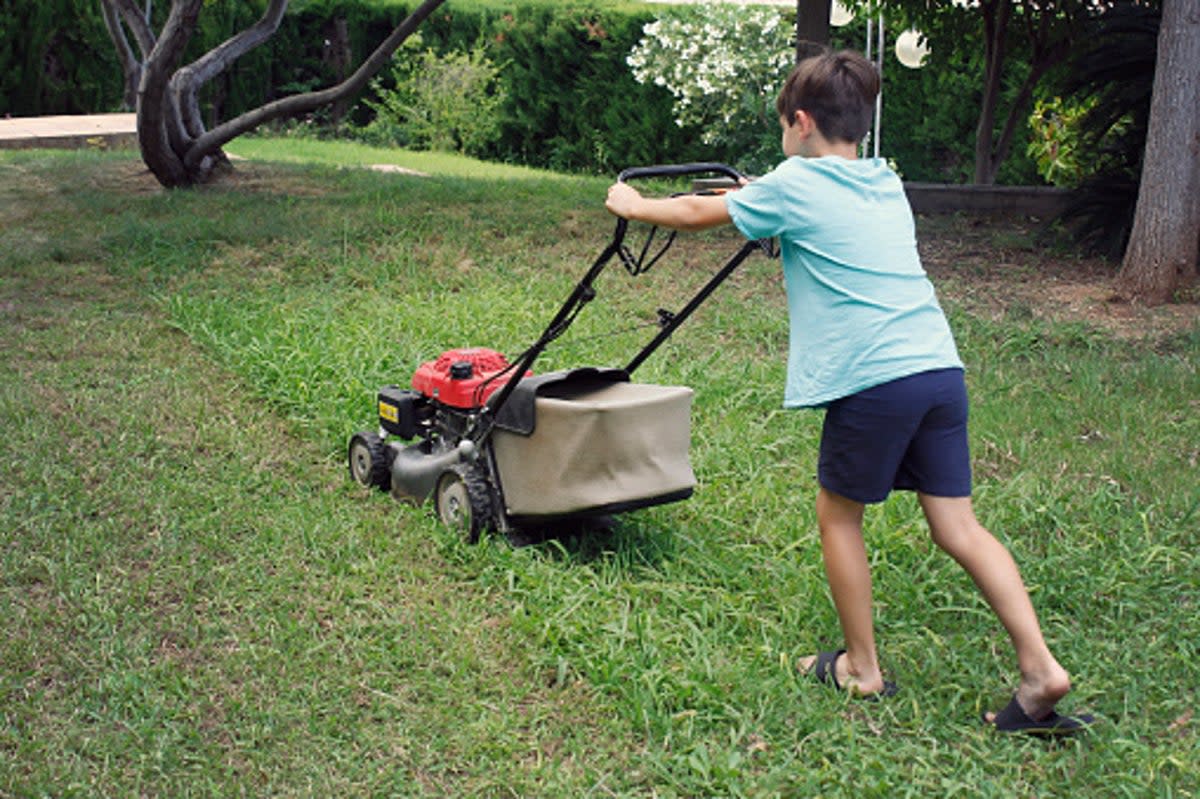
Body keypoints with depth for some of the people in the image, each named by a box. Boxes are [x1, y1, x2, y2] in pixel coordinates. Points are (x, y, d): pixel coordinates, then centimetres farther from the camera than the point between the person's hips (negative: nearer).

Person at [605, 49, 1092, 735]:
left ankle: (862, 669, 22)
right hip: (941, 368, 7)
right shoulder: (886, 185, 22)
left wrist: (634, 205, 32)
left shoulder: (793, 184, 2)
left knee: (840, 516, 13)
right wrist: (761, 193, 56)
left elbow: (697, 213, 15)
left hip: (874, 378, -6)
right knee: (958, 526, 9)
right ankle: (1041, 671, 2)